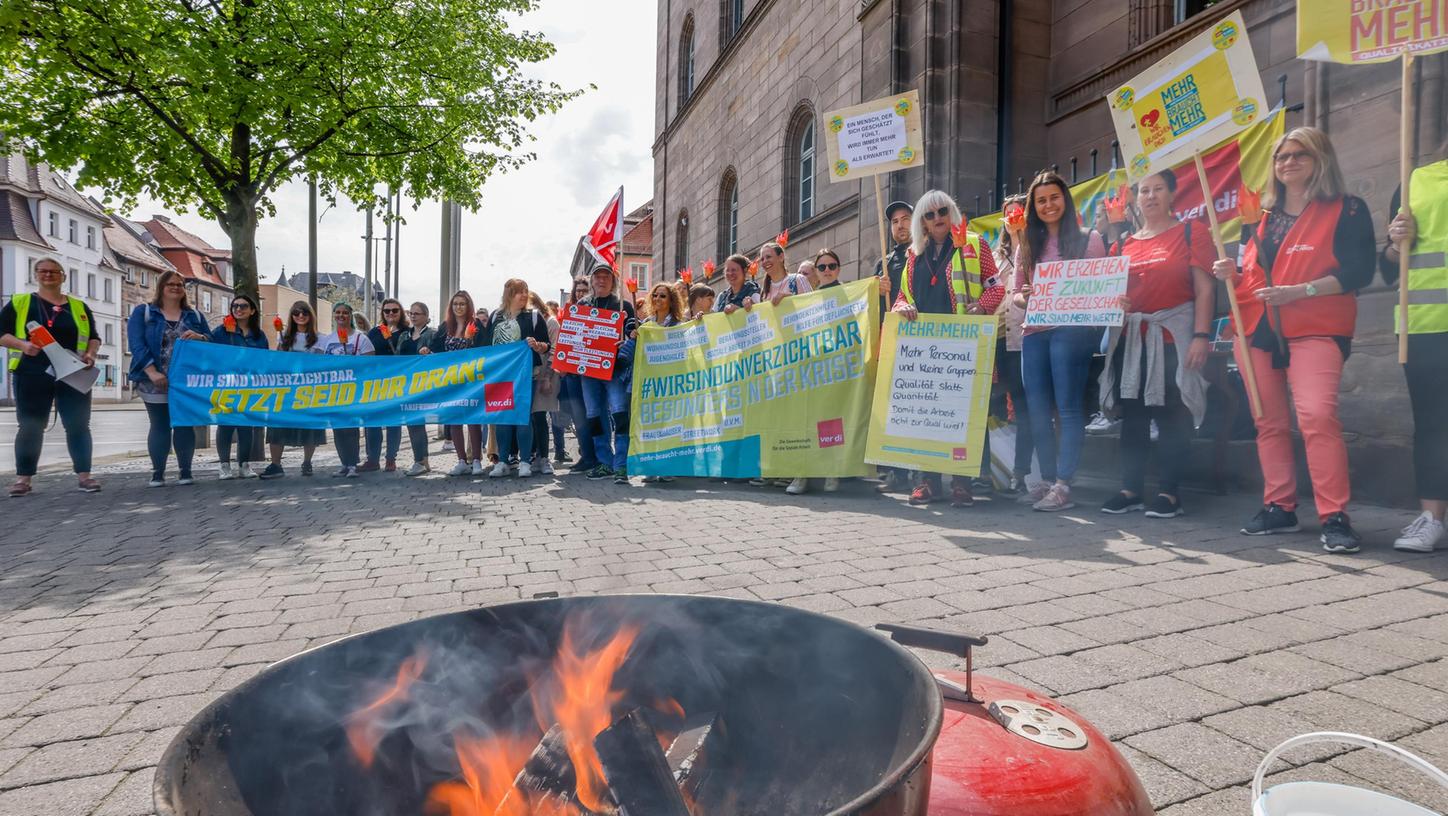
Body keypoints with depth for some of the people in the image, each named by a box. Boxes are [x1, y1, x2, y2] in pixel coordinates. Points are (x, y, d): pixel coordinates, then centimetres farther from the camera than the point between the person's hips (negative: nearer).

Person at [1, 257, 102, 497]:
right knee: (30, 426, 4)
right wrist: (22, 345, -14)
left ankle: (83, 476, 0)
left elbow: (94, 337, 13)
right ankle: (23, 478, 11)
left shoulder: (79, 306, 12)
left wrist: (91, 354, -7)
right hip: (32, 375, -1)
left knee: (78, 425, -2)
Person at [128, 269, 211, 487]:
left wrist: (199, 337, -15)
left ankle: (185, 471, 9)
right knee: (160, 427, 2)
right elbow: (136, 344, -7)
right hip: (156, 383, -2)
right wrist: (152, 372, -19)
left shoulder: (195, 315, 14)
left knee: (185, 426, 3)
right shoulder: (143, 312, 5)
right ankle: (157, 473, 10)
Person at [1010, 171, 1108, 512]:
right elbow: (1016, 292, 15)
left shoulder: (1088, 239, 6)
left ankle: (1063, 486, -8)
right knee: (1038, 409, 4)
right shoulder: (1028, 245, 17)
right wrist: (1024, 297, -7)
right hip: (1034, 332, 5)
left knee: (1068, 407, -9)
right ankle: (1047, 479, 14)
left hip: (1072, 329, -4)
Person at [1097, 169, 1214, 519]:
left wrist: (1201, 336, -13)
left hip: (1173, 337, -4)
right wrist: (1113, 301, -7)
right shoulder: (1125, 242, 14)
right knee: (1133, 415, 7)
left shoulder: (1191, 232, 3)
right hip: (1130, 338, 4)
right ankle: (1131, 489, 14)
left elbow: (1205, 289, -4)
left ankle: (1170, 492, 7)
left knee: (1172, 415, -3)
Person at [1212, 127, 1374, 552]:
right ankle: (1279, 507, 14)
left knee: (1317, 415, -20)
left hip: (1314, 329, -5)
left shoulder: (1347, 210, 2)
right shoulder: (1264, 217, 18)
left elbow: (1360, 271, -7)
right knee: (1269, 422, 6)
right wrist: (1233, 274, 1)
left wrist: (1300, 290, -19)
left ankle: (1334, 517, -14)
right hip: (1256, 329, 5)